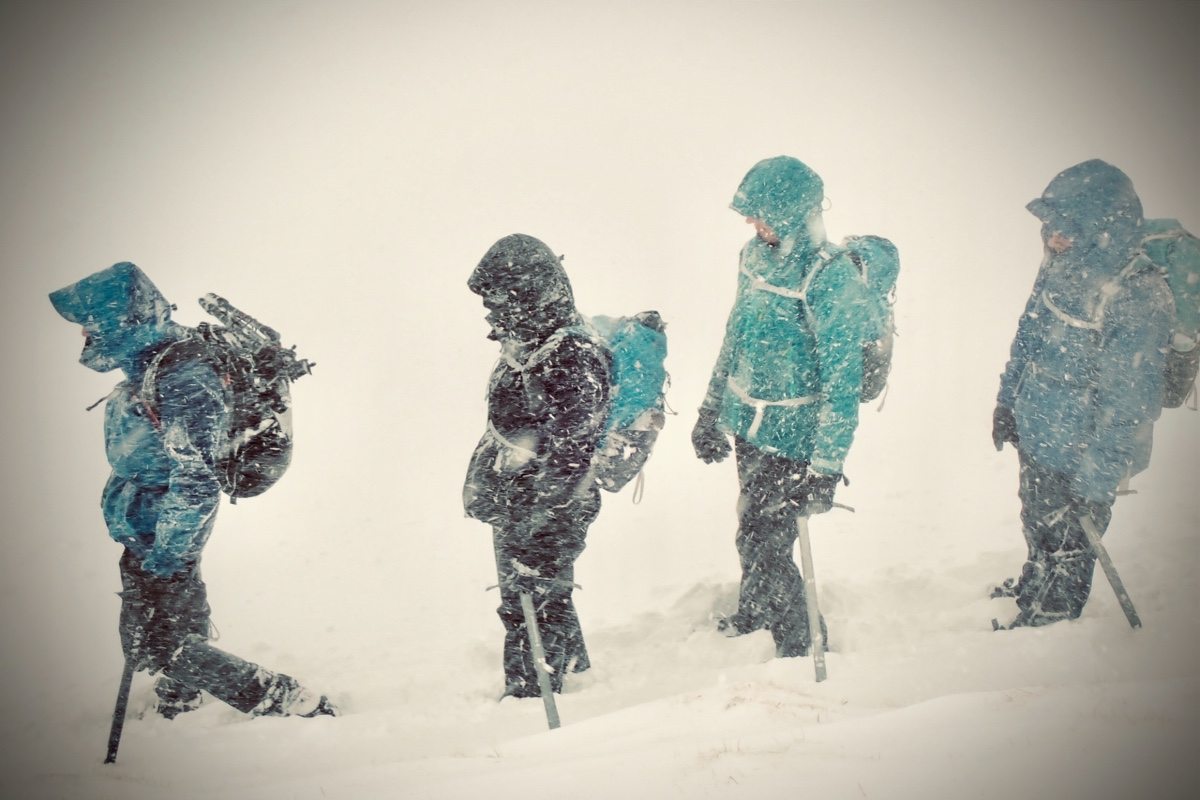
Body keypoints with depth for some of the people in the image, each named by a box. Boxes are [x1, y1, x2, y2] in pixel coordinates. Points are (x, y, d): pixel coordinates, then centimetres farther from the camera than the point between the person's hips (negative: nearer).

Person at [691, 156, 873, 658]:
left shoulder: (830, 278, -23)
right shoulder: (759, 254, 1)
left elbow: (842, 380, -22)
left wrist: (826, 467, -21)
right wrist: (711, 413, 19)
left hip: (791, 438, -7)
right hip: (747, 426, 7)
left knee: (765, 542, -2)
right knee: (753, 527, 22)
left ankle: (798, 646, 20)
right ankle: (754, 613, 46)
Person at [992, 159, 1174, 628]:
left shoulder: (1139, 298, -29)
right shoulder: (1063, 266, -4)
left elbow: (1128, 400, -25)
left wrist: (1097, 474, -22)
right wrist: (1007, 401, 16)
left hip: (1080, 454, -7)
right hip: (1035, 433, 7)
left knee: (1066, 542, 14)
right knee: (1037, 524, 28)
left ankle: (1051, 615, 36)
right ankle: (1032, 586, 52)